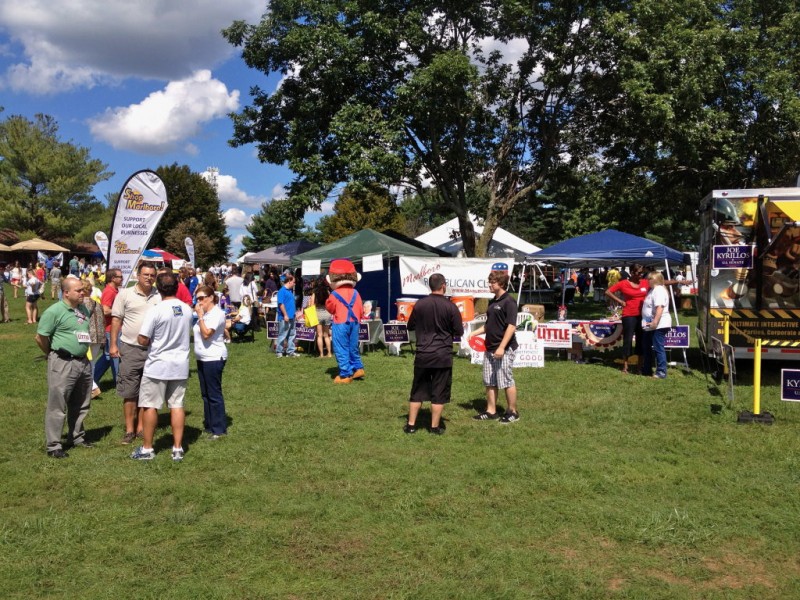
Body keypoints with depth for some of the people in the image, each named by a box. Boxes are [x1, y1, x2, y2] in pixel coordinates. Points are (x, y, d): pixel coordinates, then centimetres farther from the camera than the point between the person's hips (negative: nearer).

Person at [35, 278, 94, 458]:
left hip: (83, 362, 8)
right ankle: (53, 446, 5)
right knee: (57, 406, -2)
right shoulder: (54, 311, -13)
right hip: (63, 364, -7)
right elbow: (40, 337, -10)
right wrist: (54, 355, 2)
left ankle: (77, 437, 33)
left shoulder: (84, 309, 9)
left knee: (81, 404, 18)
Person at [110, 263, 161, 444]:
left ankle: (141, 427, 21)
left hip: (153, 350, 2)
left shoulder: (159, 297, 3)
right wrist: (113, 344, -5)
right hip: (130, 349, -2)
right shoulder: (125, 294, -2)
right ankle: (129, 430, 12)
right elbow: (116, 320, 0)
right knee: (129, 392, 3)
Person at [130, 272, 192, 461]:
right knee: (177, 405, 9)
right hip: (180, 366, 5)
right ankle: (178, 448, 12)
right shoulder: (187, 310, -1)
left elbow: (143, 340, -15)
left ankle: (147, 448, 15)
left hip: (157, 365, -5)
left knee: (150, 406, 7)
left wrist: (154, 340, 5)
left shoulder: (156, 311, -18)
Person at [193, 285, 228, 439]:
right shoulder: (205, 314, 14)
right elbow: (201, 334, 16)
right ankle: (209, 425, 24)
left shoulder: (217, 313, -14)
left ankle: (219, 429, 2)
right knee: (205, 394, 14)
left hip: (214, 358, -10)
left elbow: (206, 334, -22)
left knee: (214, 394, -5)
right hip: (202, 358, 10)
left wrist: (200, 316, -19)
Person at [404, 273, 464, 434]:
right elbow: (459, 332, -4)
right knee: (439, 393, 7)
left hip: (423, 355, 3)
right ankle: (435, 427, 12)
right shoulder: (450, 307, -9)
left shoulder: (419, 305, -2)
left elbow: (410, 326, 10)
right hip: (443, 356, -2)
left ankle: (411, 425, 16)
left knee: (417, 391, 12)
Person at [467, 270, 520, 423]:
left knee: (506, 381, -1)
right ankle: (491, 411, 19)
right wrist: (474, 333, 8)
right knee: (490, 382, 11)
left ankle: (512, 412, 11)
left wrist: (502, 347, -23)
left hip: (504, 349, -8)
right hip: (490, 348, 8)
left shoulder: (509, 301, -12)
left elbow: (511, 326, -18)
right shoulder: (492, 302, 13)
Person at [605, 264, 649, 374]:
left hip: (642, 315, 4)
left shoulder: (645, 283, 5)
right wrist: (620, 301, -4)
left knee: (641, 340, 9)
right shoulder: (623, 283, -4)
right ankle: (625, 366, 7)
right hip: (629, 316, -4)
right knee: (628, 340, -1)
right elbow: (608, 292, -2)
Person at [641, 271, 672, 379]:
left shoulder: (659, 290, -15)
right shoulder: (653, 290, 19)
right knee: (647, 347, 17)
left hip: (658, 325, -11)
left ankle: (661, 372, -4)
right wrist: (650, 323, 24)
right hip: (650, 325, 11)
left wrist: (655, 322, -31)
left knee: (658, 348, -8)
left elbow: (660, 307, -26)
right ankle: (647, 370, 27)